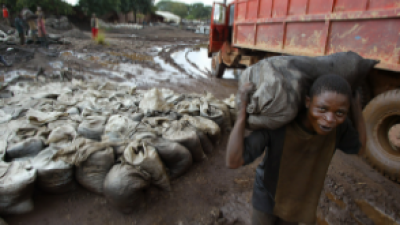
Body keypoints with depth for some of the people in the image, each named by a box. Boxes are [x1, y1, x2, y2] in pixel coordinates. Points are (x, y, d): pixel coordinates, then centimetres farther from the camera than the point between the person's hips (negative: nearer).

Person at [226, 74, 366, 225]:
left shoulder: (339, 127, -26)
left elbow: (359, 148, -3)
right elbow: (233, 161, -44)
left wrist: (357, 108, -17)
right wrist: (243, 107, -52)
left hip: (299, 196, 4)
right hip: (267, 194, -3)